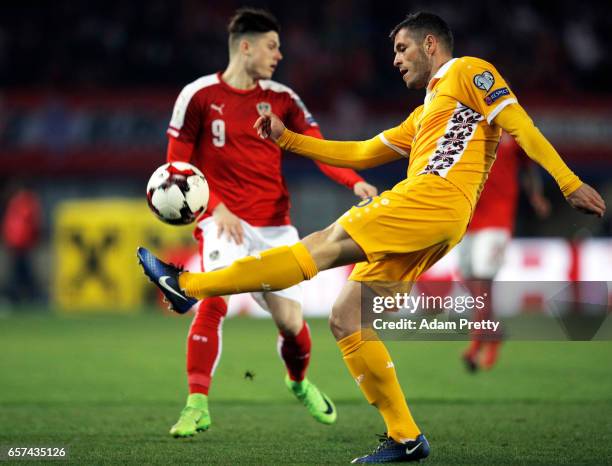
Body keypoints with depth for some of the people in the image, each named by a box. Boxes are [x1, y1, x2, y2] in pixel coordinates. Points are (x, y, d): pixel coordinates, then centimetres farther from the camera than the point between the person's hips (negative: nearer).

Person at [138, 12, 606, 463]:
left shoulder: (467, 72, 9)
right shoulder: (424, 116, 35)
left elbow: (519, 125, -2)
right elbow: (362, 153, 35)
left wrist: (569, 183, -13)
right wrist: (287, 139, 30)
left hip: (437, 199, -9)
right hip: (419, 231, 9)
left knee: (331, 242, -18)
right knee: (346, 318, 2)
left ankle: (189, 285, -25)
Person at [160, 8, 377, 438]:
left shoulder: (282, 99, 7)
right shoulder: (199, 96, -3)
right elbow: (178, 166, -1)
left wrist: (354, 181, -19)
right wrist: (215, 207, -14)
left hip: (274, 224, 3)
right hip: (224, 220, -3)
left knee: (289, 319, 1)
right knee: (214, 300, -26)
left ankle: (299, 382, 35)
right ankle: (197, 407, -22)